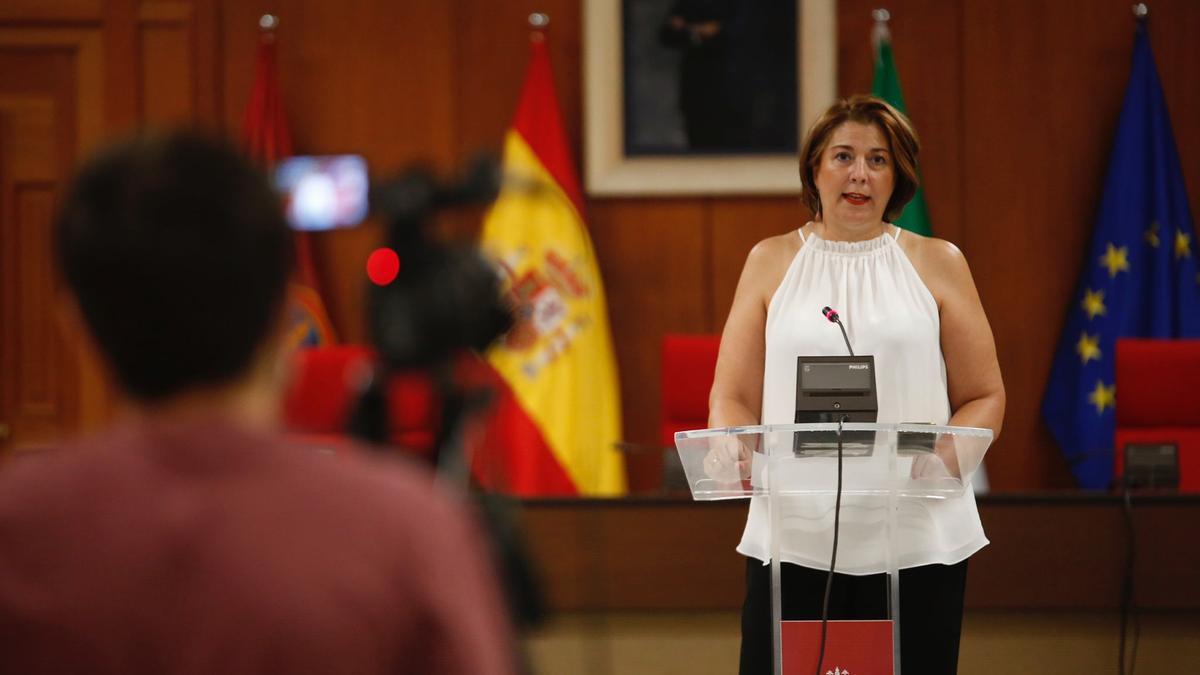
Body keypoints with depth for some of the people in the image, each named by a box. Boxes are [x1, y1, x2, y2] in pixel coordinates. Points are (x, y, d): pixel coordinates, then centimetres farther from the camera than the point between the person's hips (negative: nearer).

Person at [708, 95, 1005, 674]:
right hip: (794, 535, 0)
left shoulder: (936, 263, 11)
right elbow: (733, 398, 10)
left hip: (916, 535, 0)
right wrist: (736, 453, -12)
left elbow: (983, 398, 10)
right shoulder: (772, 262, 13)